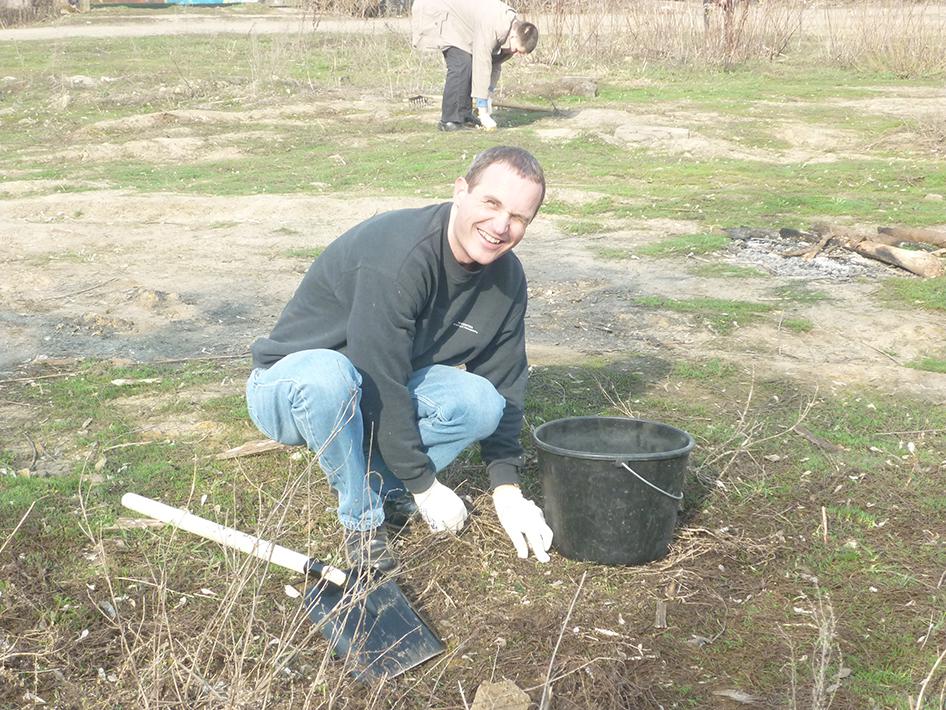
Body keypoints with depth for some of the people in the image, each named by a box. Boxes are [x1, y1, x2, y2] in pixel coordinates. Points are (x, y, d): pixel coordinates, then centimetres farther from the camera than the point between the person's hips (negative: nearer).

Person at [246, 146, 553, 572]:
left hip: (370, 396, 6)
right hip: (287, 388, -6)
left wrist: (507, 489, -6)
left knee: (483, 403, -20)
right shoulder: (398, 255, -31)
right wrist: (424, 485, -21)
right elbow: (381, 385, -29)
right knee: (328, 375, -41)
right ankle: (361, 518, -17)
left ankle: (379, 484, 2)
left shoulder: (506, 279, -5)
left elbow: (505, 387, 2)